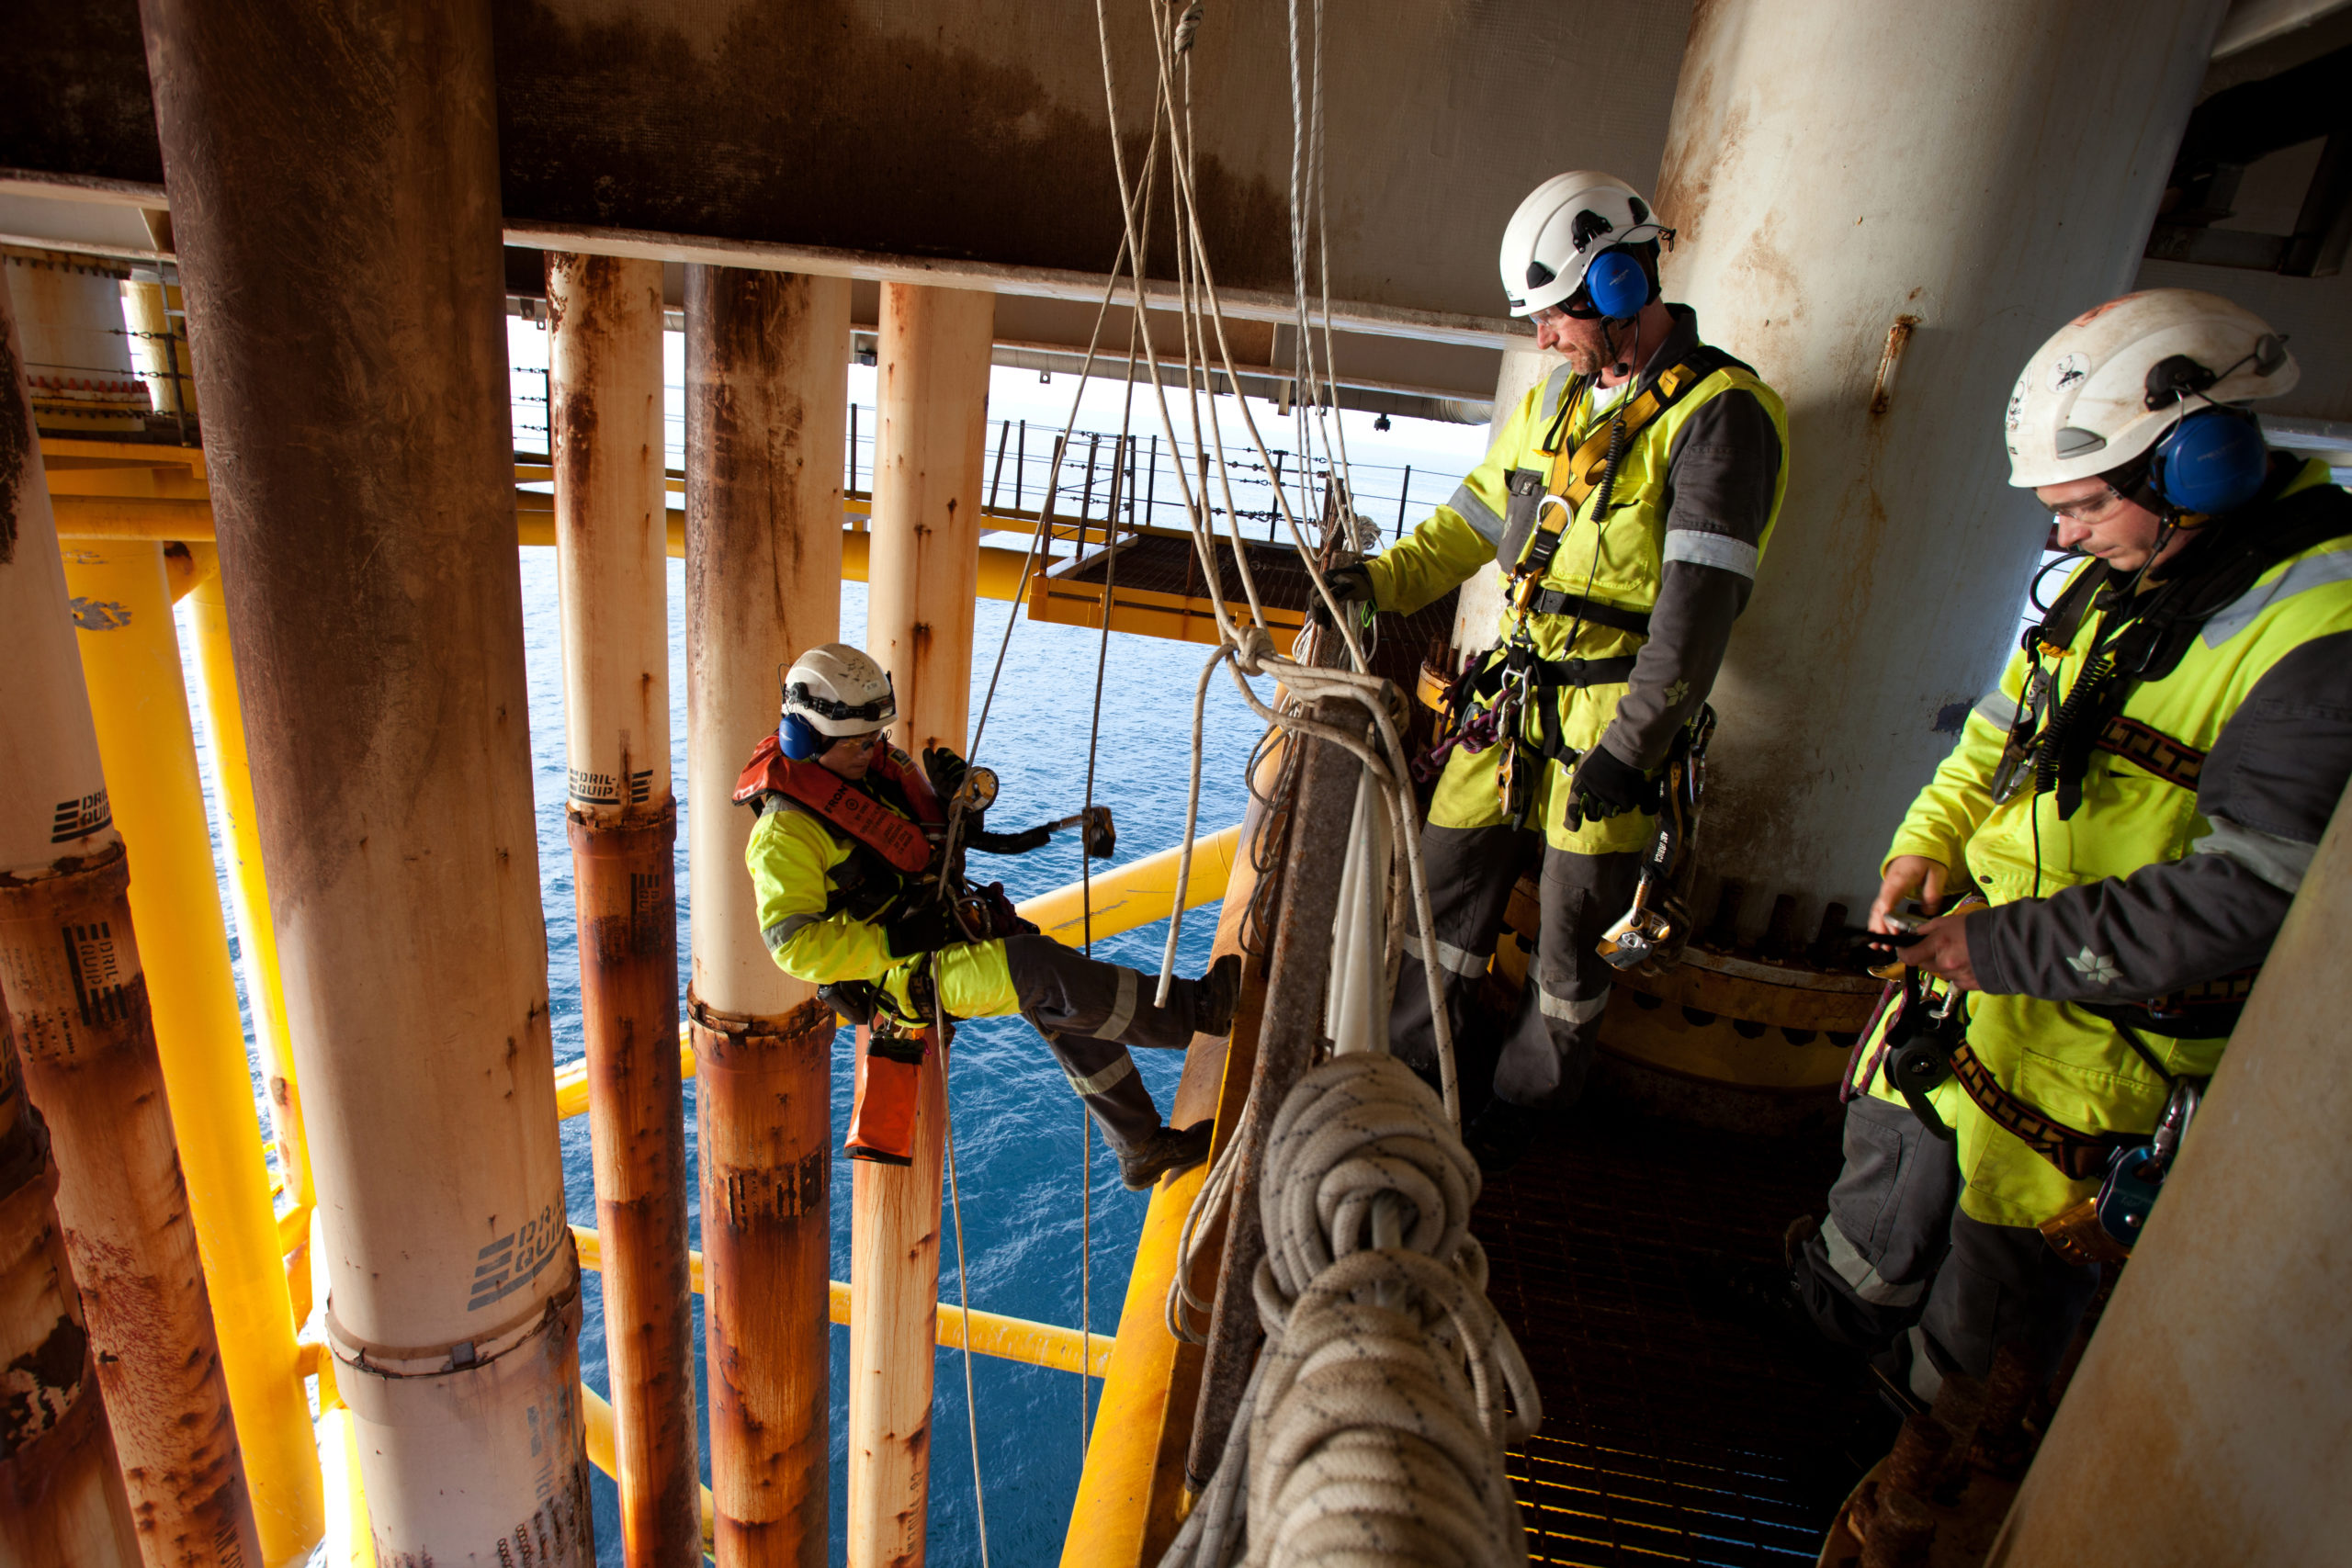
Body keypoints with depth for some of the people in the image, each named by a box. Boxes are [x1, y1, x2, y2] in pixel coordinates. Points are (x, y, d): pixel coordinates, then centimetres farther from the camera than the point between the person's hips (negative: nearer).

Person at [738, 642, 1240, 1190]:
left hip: (953, 928, 8)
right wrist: (898, 940, -27)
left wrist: (959, 799, -4)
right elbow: (793, 943, -22)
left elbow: (953, 839, 20)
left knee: (1063, 1007, -3)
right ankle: (1196, 1008, -21)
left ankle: (1142, 1149, 8)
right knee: (1038, 968, -29)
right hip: (905, 972, -8)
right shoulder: (786, 831, -16)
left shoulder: (880, 765, 7)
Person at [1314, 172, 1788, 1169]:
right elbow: (1473, 523, 19)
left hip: (1610, 716, -6)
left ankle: (1524, 1106, 30)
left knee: (1573, 933, 8)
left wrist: (1631, 745, -23)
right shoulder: (1556, 401, 13)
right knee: (1449, 880, 12)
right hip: (1514, 696, 7)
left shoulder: (1719, 413, -11)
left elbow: (1697, 606, -18)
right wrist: (1378, 581, 4)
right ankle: (1404, 1069, 31)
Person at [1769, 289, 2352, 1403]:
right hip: (1987, 937, 8)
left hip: (2112, 1011, -7)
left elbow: (2258, 890, -27)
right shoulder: (2127, 569, 3)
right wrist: (1925, 846, 0)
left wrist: (2014, 948, -29)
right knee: (1896, 1123, 24)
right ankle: (1849, 1293, 50)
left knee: (2009, 1231, 11)